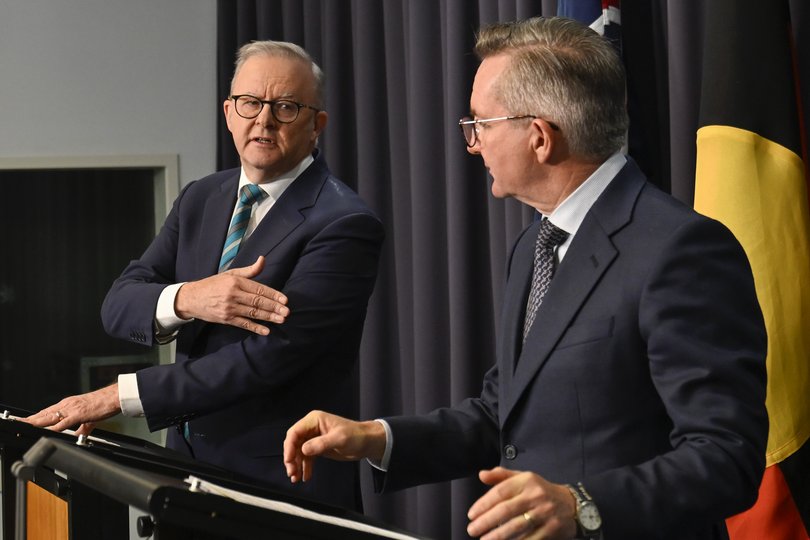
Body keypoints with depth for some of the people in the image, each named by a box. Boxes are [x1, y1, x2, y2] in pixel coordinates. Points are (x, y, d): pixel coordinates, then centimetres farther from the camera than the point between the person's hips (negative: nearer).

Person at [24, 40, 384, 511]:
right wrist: (186, 298, -22)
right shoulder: (202, 199, 8)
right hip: (190, 469, 6)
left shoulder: (345, 224, -16)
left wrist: (115, 397, -20)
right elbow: (119, 306, 1)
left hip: (287, 486, -5)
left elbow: (265, 360, -22)